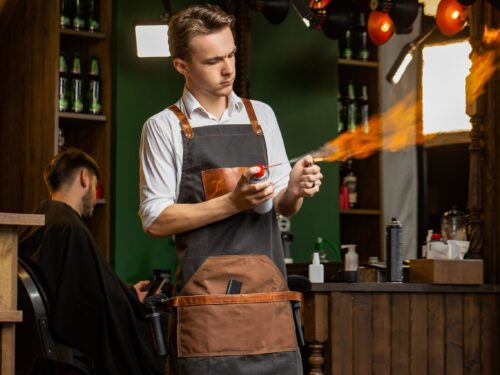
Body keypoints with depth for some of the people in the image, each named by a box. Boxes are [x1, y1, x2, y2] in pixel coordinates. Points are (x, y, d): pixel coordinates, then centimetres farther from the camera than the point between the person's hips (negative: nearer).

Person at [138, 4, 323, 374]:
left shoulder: (261, 116, 14)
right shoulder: (165, 126, 2)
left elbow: (283, 206, 16)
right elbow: (155, 220, -4)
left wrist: (294, 190, -7)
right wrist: (233, 203, -14)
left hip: (268, 292, 3)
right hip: (205, 297, -3)